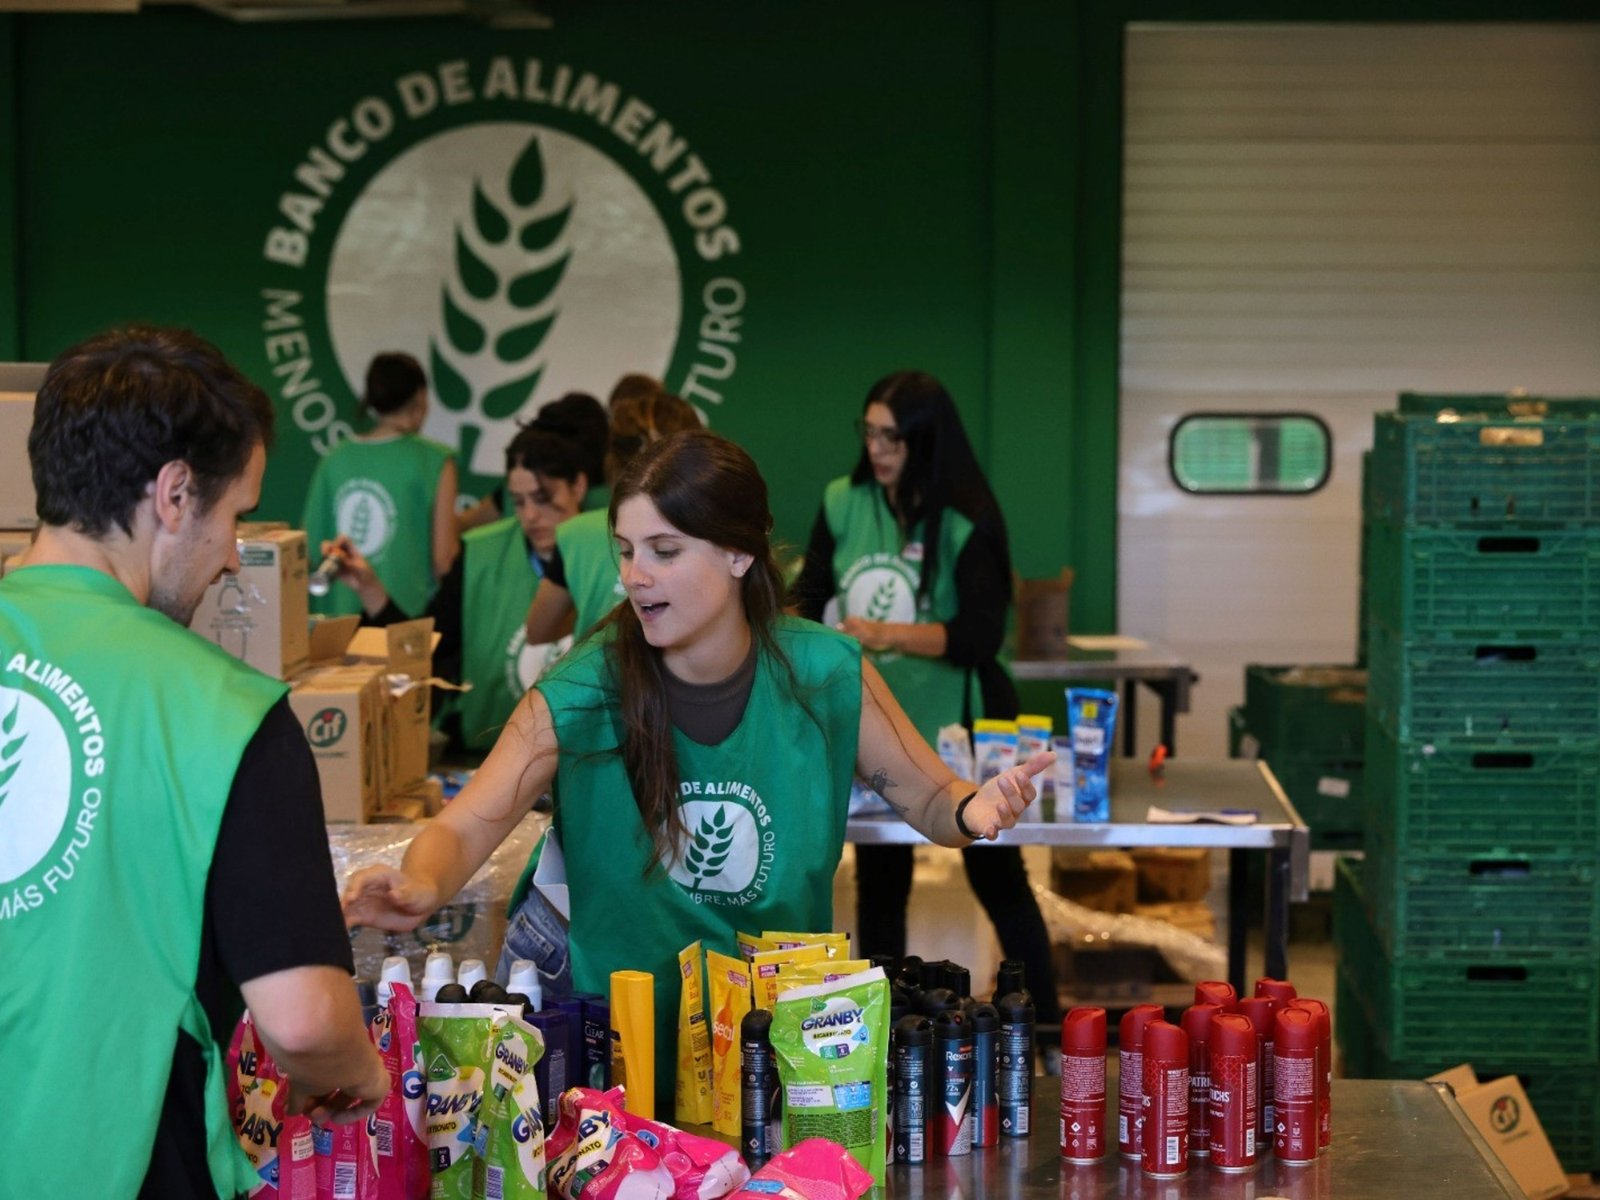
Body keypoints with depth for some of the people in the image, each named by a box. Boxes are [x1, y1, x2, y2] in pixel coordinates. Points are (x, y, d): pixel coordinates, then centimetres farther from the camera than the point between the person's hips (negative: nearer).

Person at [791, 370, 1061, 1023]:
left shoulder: (967, 522, -15)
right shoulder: (843, 503, -3)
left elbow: (980, 635, -21)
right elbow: (809, 597, 4)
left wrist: (888, 634, -30)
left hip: (954, 724, -3)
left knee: (996, 875, 7)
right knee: (878, 879, 12)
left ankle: (1045, 1021, 19)